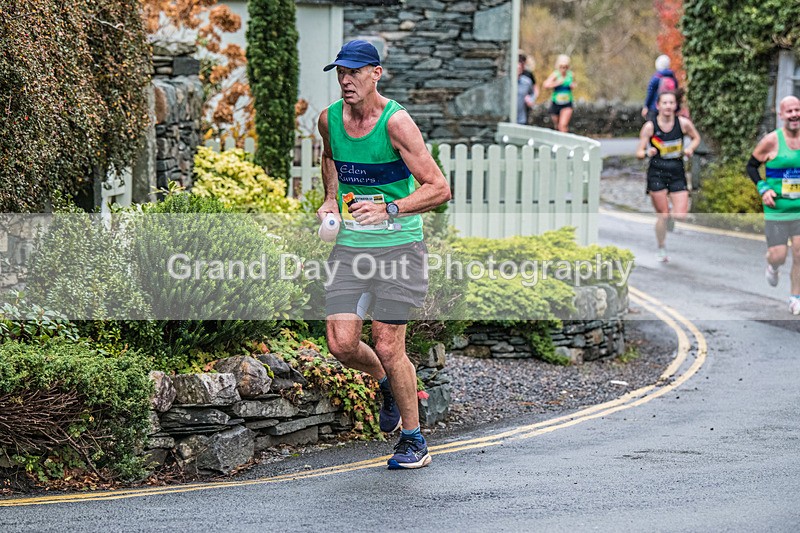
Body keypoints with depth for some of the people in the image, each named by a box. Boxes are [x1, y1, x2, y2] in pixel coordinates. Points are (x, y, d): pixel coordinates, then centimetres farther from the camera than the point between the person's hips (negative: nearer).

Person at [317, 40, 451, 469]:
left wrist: (390, 210, -27)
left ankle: (414, 440, 11)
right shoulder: (329, 119, 3)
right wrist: (330, 199, 12)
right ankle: (387, 384, 28)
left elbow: (439, 189, -15)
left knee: (387, 347, -7)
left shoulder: (395, 121, -15)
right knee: (342, 345, -6)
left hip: (398, 245, -5)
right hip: (350, 245, 5)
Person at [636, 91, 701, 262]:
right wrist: (647, 153, -25)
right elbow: (639, 153, -3)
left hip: (677, 173, 2)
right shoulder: (650, 127, -7)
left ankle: (670, 217, 28)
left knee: (681, 215, -9)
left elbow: (696, 138, 16)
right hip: (657, 173, -2)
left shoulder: (683, 123, -3)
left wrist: (690, 149, -4)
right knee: (662, 216, -2)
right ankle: (661, 249, 19)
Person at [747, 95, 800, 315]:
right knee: (778, 256, -2)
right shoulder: (772, 141, -10)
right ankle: (772, 266, 36)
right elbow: (751, 165, 0)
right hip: (777, 210, -3)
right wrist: (763, 188, -13)